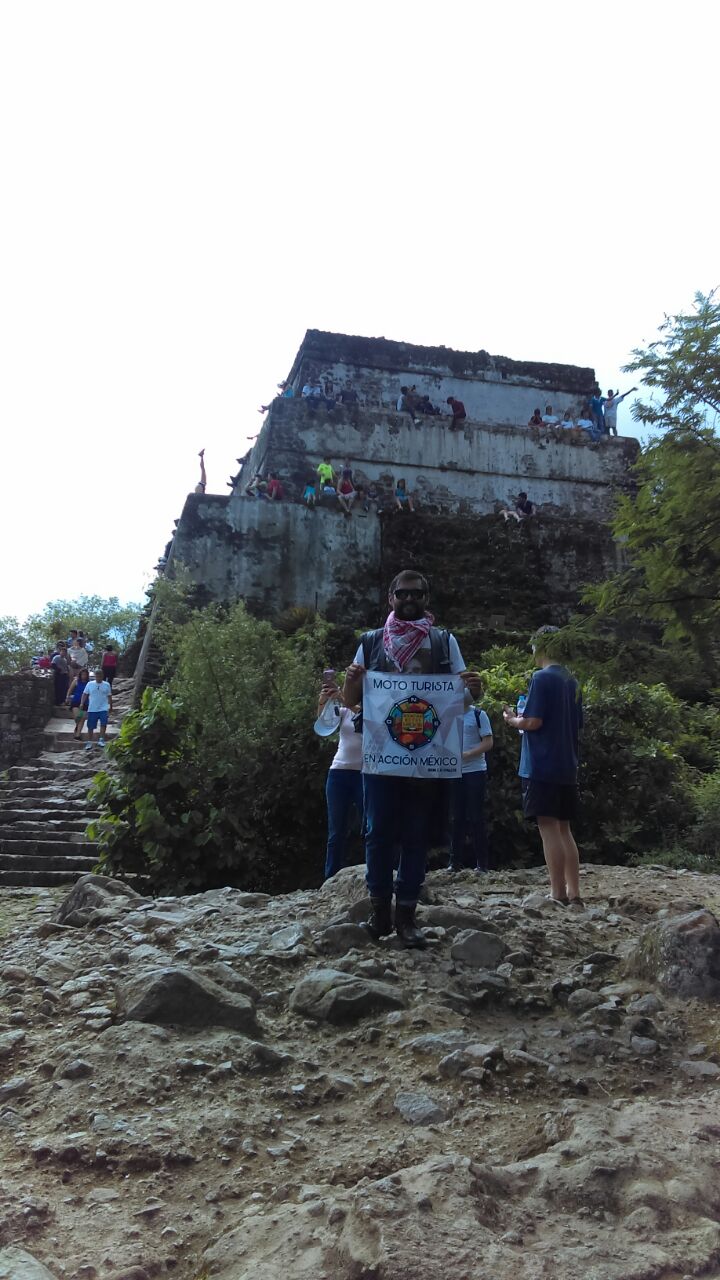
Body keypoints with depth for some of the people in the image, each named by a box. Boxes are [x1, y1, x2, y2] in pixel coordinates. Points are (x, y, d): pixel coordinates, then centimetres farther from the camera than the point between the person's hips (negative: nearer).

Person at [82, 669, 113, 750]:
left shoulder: (106, 685, 5)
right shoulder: (89, 684, 4)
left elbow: (109, 696, 12)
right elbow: (85, 694, 6)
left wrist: (110, 706, 13)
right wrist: (82, 703, -6)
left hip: (103, 709, -1)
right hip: (92, 709, 1)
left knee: (103, 724, -18)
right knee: (90, 727, 6)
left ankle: (101, 740, -8)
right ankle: (89, 743, 17)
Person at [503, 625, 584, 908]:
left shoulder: (542, 678, -11)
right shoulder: (572, 681, 13)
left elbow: (533, 721, -17)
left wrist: (512, 719, 1)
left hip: (542, 767, -8)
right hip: (567, 767, 8)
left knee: (548, 828, -4)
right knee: (563, 829, 12)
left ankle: (558, 895, -3)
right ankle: (574, 894, 12)